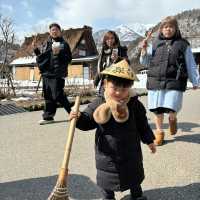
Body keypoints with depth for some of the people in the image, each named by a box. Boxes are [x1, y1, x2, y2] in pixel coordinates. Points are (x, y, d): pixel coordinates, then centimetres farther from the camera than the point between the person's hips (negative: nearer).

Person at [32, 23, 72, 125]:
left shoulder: (63, 44, -1)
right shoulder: (47, 44, 16)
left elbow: (69, 58, -8)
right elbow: (41, 57, 23)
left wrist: (59, 53, -21)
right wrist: (36, 49, 10)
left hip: (57, 74, -6)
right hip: (46, 73, 6)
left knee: (58, 96, -10)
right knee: (48, 96, 10)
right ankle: (48, 116, 18)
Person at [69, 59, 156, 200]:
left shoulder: (135, 104, -13)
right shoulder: (98, 104, -14)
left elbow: (142, 124, -2)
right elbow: (88, 122, -5)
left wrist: (149, 140, 6)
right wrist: (79, 118, -26)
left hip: (130, 151, 1)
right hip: (107, 152, 0)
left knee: (134, 175, 21)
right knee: (107, 178, 16)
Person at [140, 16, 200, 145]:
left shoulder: (183, 44, 7)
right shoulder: (155, 43, 12)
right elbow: (145, 62, 14)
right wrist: (144, 49, -2)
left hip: (174, 82, -2)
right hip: (156, 80, 2)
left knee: (172, 109, -11)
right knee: (157, 109, 7)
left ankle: (172, 119, 26)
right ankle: (159, 132, 28)